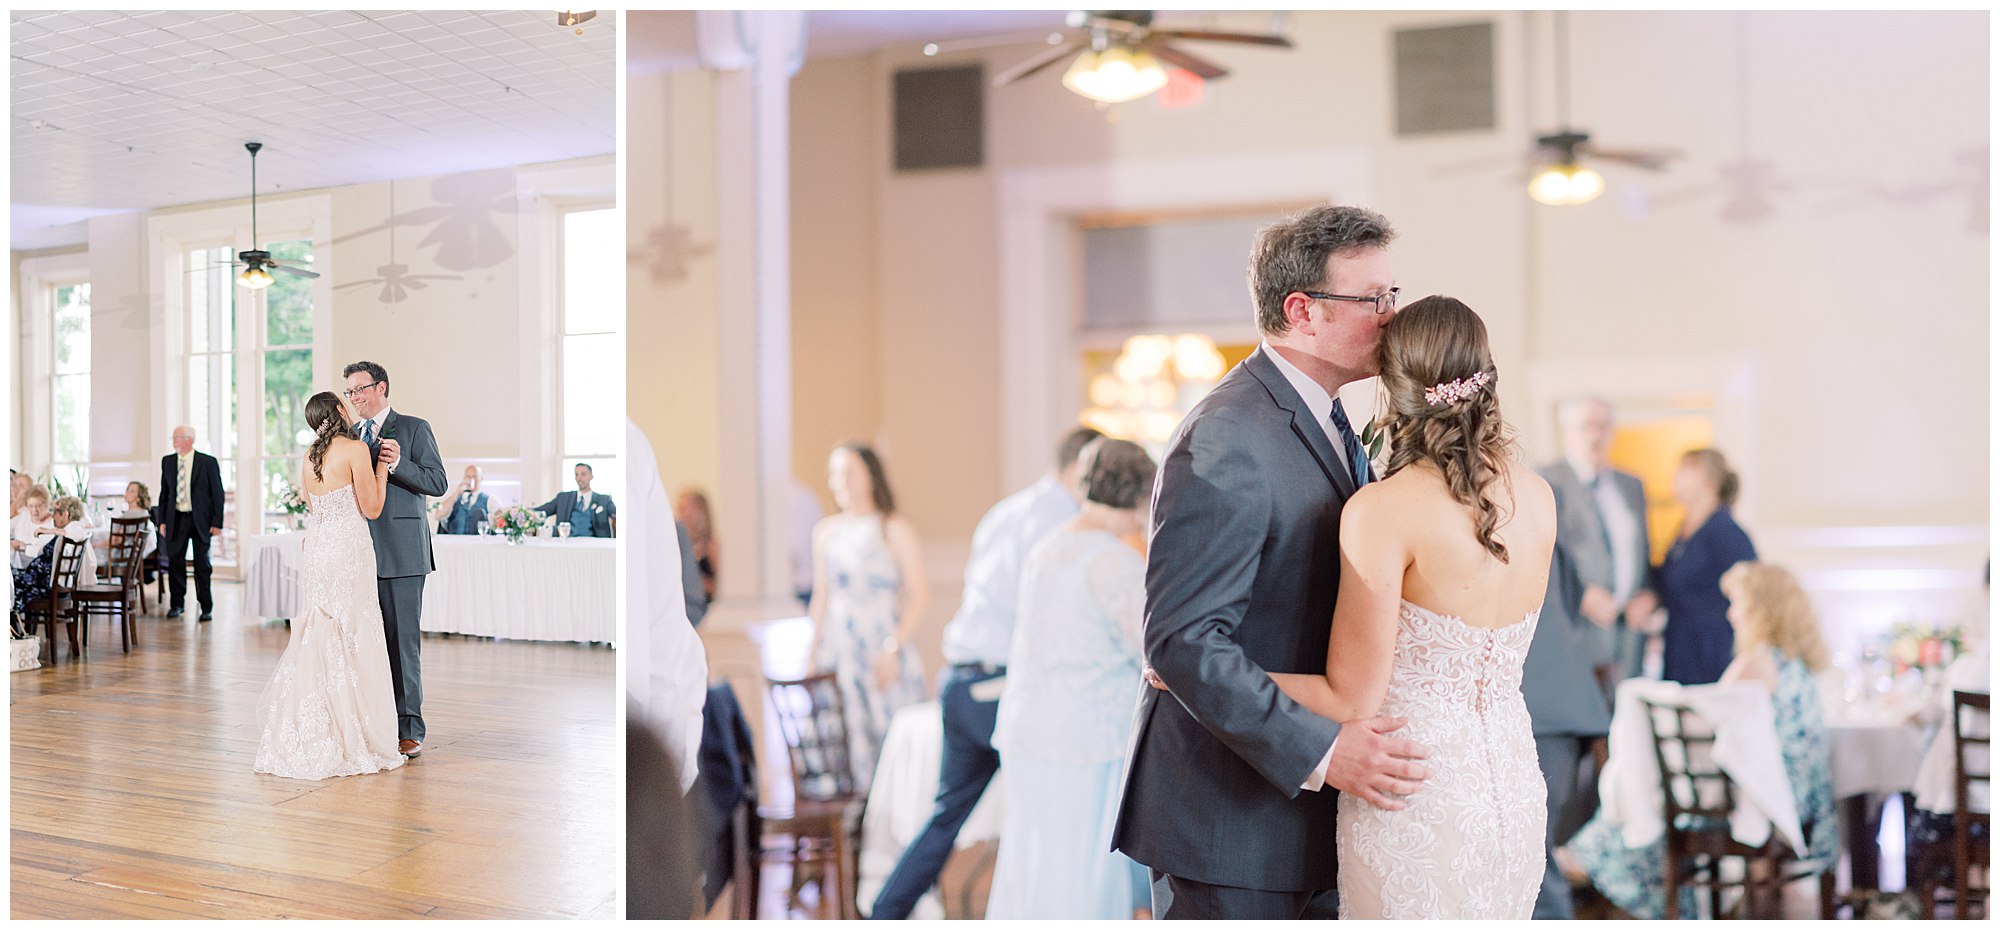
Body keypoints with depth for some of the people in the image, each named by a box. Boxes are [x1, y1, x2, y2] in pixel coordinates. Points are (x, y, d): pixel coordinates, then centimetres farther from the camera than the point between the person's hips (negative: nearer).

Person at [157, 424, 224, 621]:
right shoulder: (167, 461, 8)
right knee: (175, 562, 6)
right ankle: (177, 603, 21)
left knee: (202, 564, 1)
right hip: (176, 519, 3)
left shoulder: (208, 462, -4)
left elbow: (217, 493, -3)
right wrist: (162, 520, 5)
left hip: (200, 520, -3)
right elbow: (164, 492, 12)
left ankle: (206, 608, 8)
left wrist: (217, 523, -8)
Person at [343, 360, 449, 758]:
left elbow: (437, 482, -6)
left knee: (403, 641, -5)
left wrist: (397, 463, -18)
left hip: (400, 553, -6)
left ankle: (409, 729, 0)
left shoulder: (413, 428, 1)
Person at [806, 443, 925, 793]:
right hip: (838, 655, 4)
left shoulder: (893, 528, -2)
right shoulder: (825, 532, 12)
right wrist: (813, 652, 11)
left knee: (890, 740, -6)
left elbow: (919, 593, -6)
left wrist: (893, 648, -13)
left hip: (882, 654, -4)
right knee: (847, 747, 0)